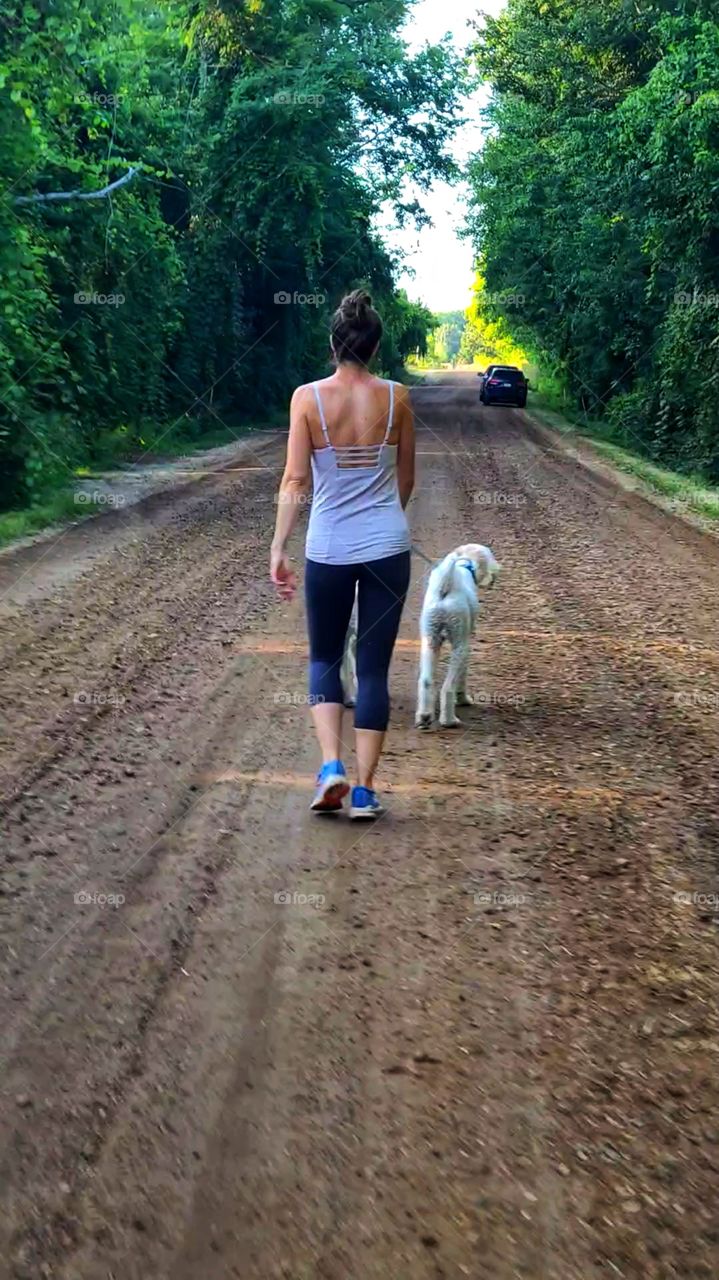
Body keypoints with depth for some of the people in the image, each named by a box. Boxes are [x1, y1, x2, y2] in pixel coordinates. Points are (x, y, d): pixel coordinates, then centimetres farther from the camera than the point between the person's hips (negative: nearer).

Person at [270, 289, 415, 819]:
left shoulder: (307, 398, -6)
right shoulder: (397, 398, -1)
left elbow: (295, 482, -9)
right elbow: (406, 480, 9)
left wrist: (279, 548, -5)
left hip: (329, 550, -1)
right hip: (387, 547, 1)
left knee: (325, 659, 17)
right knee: (374, 667, 7)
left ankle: (332, 766, 0)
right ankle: (364, 790, 8)